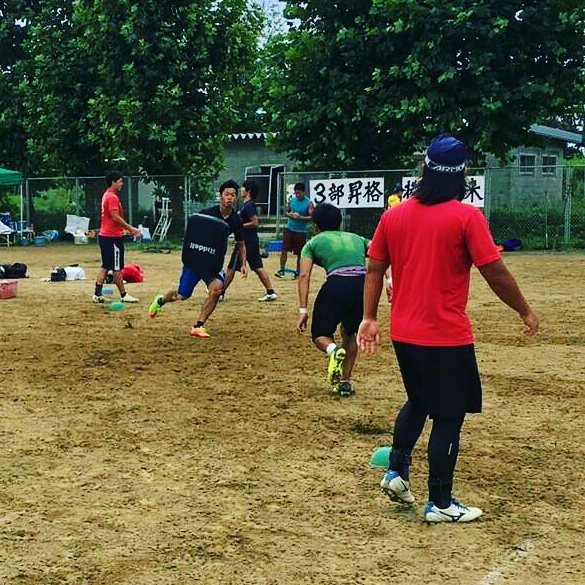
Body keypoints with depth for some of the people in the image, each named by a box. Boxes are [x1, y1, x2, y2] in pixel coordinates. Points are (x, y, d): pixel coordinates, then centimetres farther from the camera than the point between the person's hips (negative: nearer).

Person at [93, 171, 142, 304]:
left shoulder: (106, 196, 16)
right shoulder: (112, 197, -15)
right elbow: (115, 217, -22)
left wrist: (129, 228, 19)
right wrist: (131, 228, -17)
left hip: (104, 236, 10)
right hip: (113, 237, -10)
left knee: (105, 267, 12)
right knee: (117, 268, -3)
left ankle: (97, 295, 11)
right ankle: (123, 295, 3)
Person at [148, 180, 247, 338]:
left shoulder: (236, 220, -4)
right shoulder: (207, 213, -15)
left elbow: (240, 244, 9)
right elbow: (192, 234, -5)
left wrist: (243, 264, -4)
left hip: (214, 263, 2)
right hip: (195, 260, -2)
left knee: (217, 287, -27)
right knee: (182, 295, 6)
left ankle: (198, 326, -17)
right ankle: (160, 301, 43)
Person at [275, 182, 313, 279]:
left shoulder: (308, 203, -8)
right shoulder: (291, 200, 5)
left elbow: (312, 217, -14)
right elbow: (286, 212, 15)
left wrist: (300, 217, -24)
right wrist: (290, 214, -8)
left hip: (301, 231, -3)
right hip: (289, 228, 3)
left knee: (299, 253, 5)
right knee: (284, 250, -6)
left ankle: (298, 272, 17)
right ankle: (282, 270, -1)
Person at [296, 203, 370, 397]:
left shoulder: (313, 243, 22)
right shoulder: (356, 238, 31)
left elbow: (304, 276, 7)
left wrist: (303, 310, 2)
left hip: (337, 284, -3)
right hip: (364, 284, 3)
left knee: (320, 334, 16)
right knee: (350, 333, 29)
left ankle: (334, 350, -19)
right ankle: (345, 382, 23)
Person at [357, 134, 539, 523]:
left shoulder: (394, 216, 3)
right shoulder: (466, 217, -13)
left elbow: (374, 270, 6)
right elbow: (496, 274, -12)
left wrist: (369, 318, 13)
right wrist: (526, 312, 1)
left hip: (403, 334, 6)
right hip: (447, 338, -6)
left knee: (417, 402, 27)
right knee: (449, 417, 6)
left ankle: (396, 471, 23)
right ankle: (440, 504, 12)